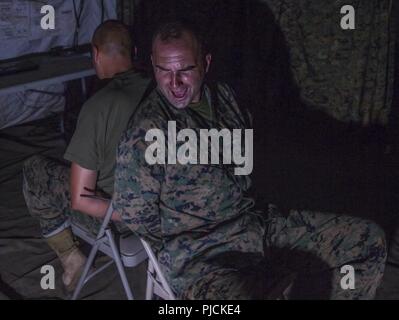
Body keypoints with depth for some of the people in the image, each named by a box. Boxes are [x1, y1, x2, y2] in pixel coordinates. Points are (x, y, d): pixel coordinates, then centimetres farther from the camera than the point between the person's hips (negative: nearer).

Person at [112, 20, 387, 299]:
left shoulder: (223, 96, 8)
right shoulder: (146, 132, -15)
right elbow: (136, 214, -11)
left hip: (256, 216, 7)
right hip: (199, 252, -7)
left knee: (369, 240, 1)